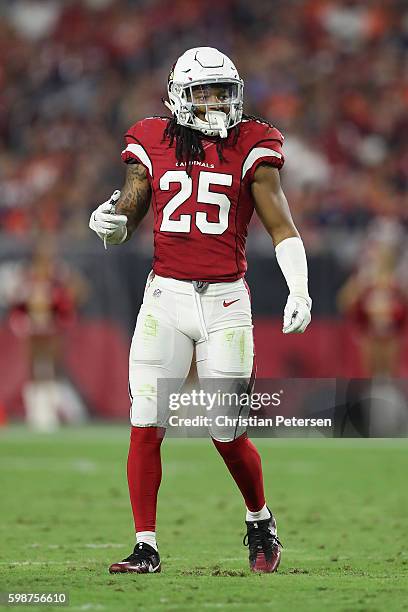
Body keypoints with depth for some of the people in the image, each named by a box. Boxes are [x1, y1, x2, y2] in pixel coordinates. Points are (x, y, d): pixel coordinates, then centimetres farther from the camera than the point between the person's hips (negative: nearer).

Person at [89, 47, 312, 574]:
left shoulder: (250, 148, 1)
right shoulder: (152, 146, 5)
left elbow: (282, 229, -1)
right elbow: (126, 219, 11)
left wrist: (299, 291, -15)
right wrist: (110, 223, -14)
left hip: (224, 301, -1)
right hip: (165, 296, 2)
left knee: (228, 433, 0)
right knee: (145, 427, -5)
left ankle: (259, 521, 28)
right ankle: (146, 547, 3)